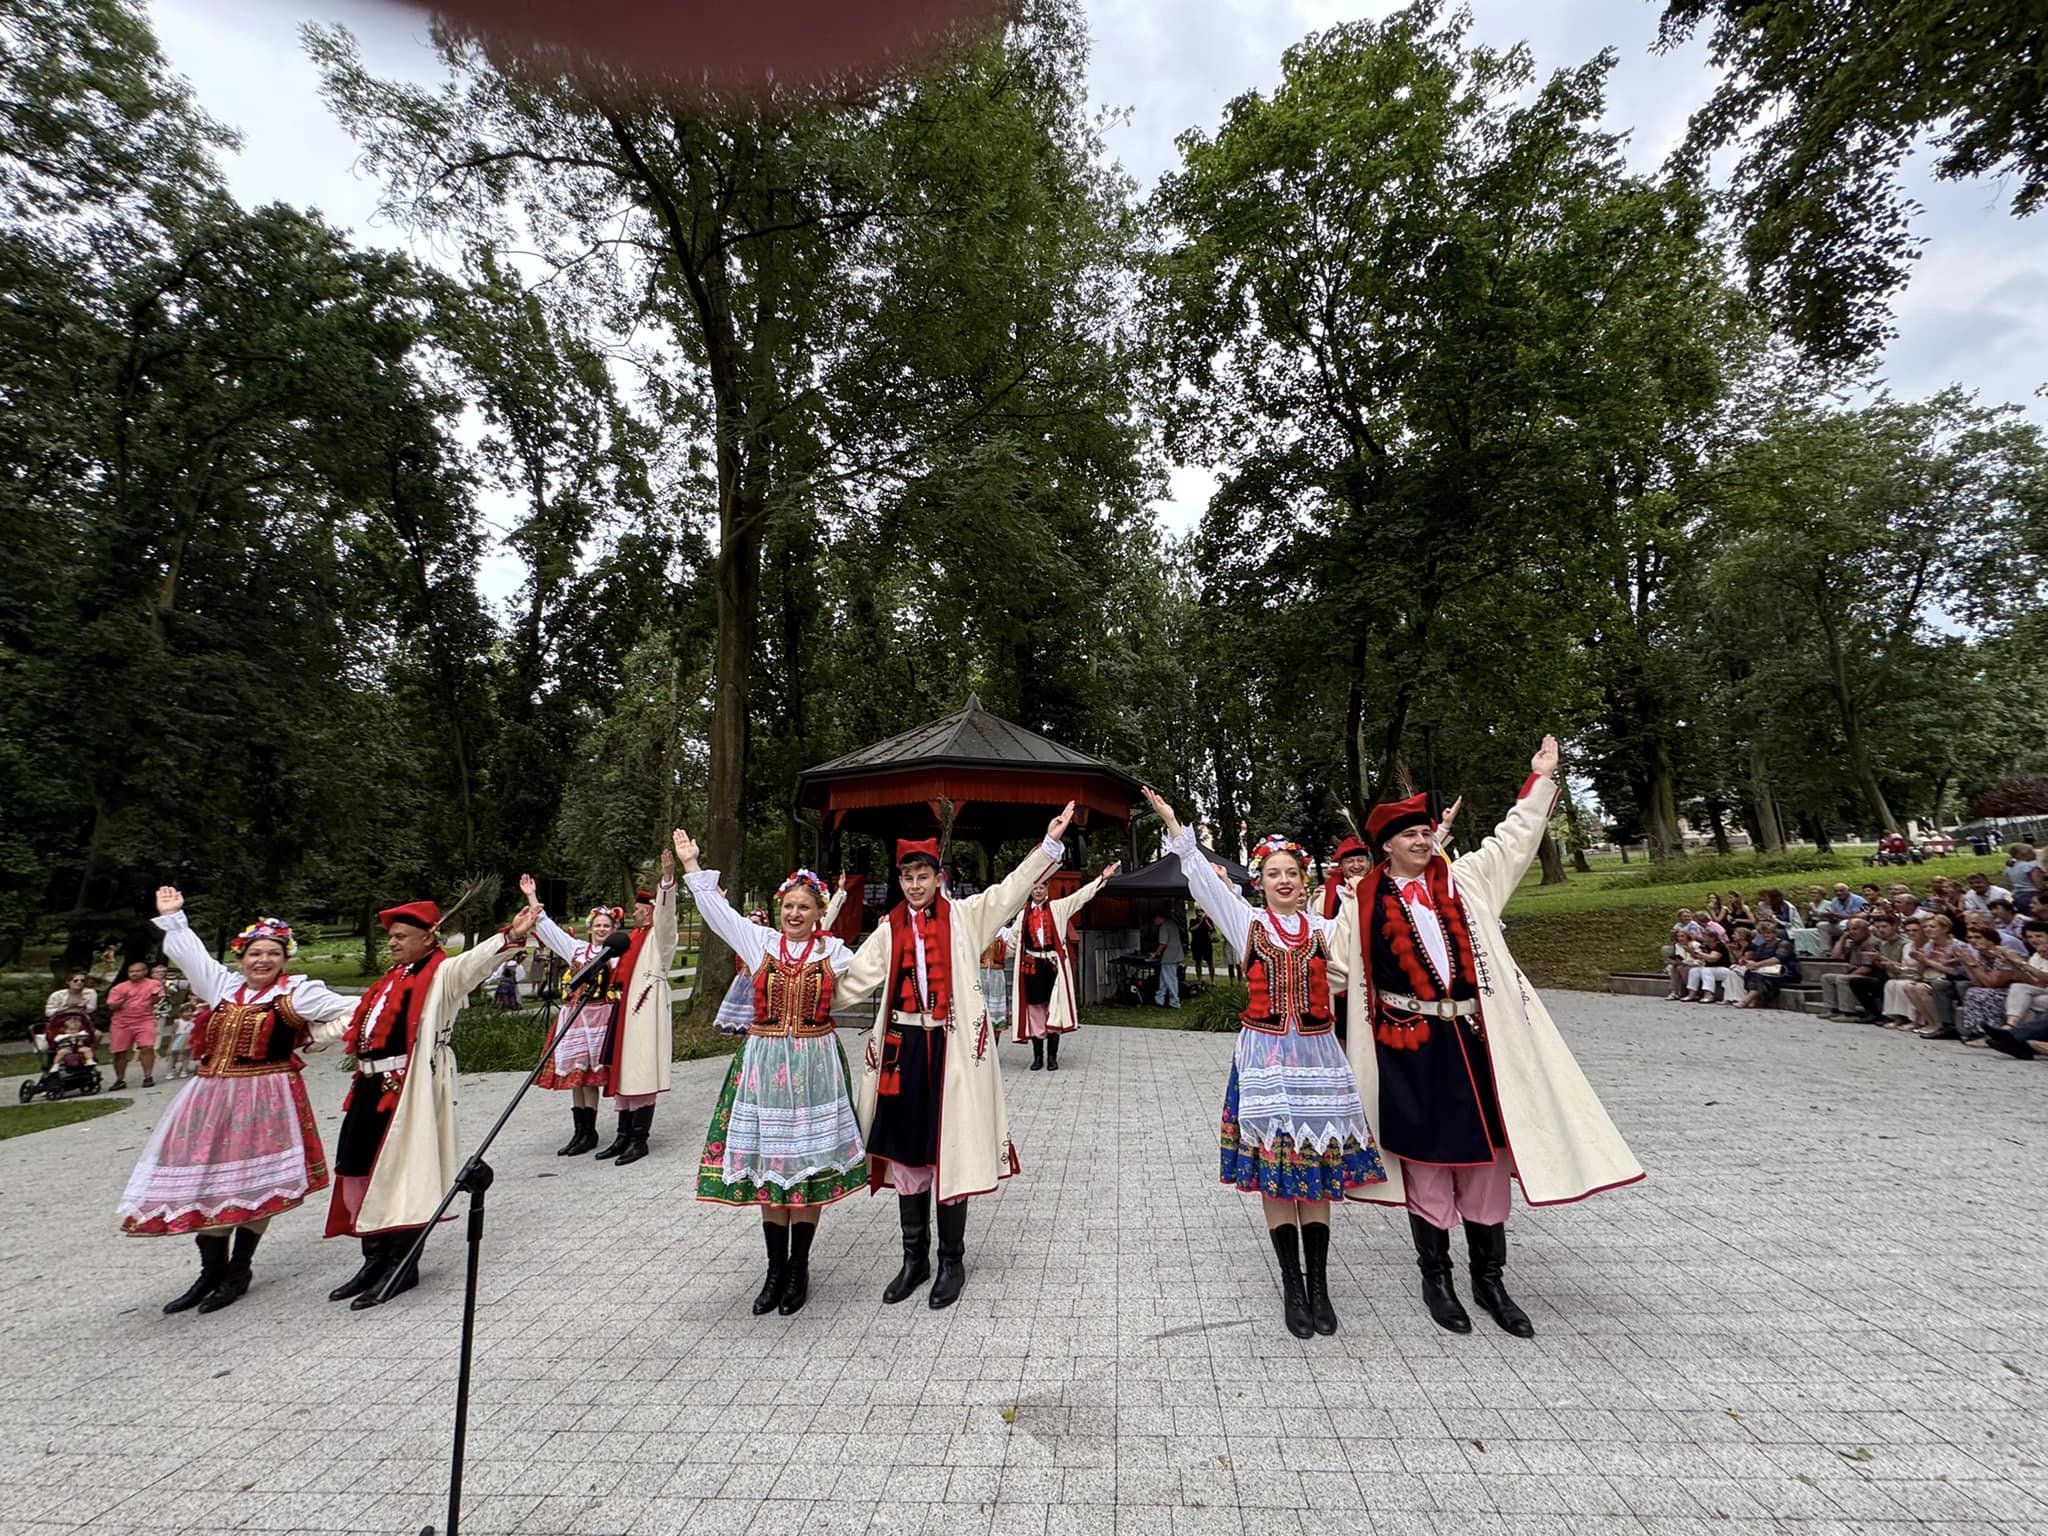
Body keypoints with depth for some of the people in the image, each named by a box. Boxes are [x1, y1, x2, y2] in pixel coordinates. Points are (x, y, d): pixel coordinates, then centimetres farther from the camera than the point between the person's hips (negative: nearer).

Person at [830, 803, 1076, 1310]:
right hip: (904, 1048, 3)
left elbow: (1011, 891, -4)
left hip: (952, 1047, -2)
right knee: (906, 1152, 10)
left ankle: (952, 1262, 21)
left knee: (950, 1152, 3)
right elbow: (853, 980, 6)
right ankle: (914, 1259, 28)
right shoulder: (889, 929, 8)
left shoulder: (964, 916, 2)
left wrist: (1051, 842, -11)